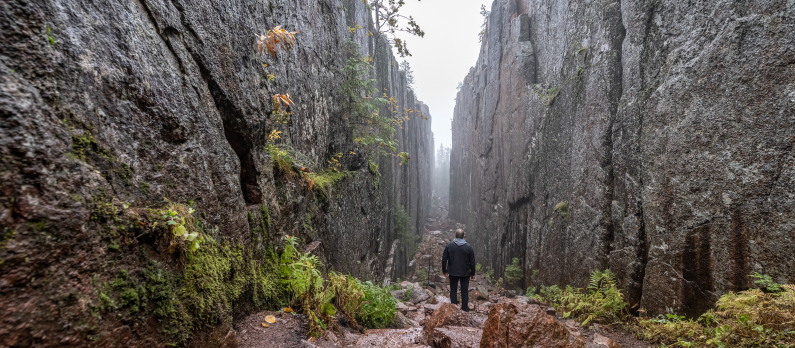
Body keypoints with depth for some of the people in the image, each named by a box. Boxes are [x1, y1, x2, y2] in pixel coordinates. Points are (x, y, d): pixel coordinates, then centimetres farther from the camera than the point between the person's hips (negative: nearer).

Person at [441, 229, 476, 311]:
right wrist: (472, 273, 8)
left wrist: (444, 270, 9)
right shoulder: (468, 247, -7)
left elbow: (444, 259, -3)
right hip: (465, 273, 0)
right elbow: (472, 262, -3)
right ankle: (465, 309, 16)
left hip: (453, 273, 0)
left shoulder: (449, 245, -6)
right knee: (465, 291, 10)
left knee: (453, 291, 10)